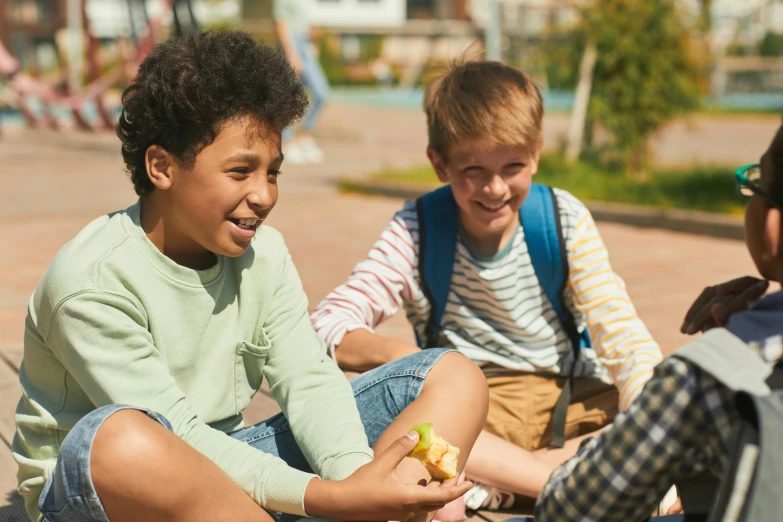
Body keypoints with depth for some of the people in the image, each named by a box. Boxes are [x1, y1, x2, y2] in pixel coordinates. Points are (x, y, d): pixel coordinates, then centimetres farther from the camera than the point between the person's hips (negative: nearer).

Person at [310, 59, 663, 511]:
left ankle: (498, 484, -26)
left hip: (569, 396, 2)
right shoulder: (417, 232, -8)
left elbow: (623, 336, -8)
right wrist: (399, 355, -36)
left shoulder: (566, 221, -4)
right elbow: (327, 328, -15)